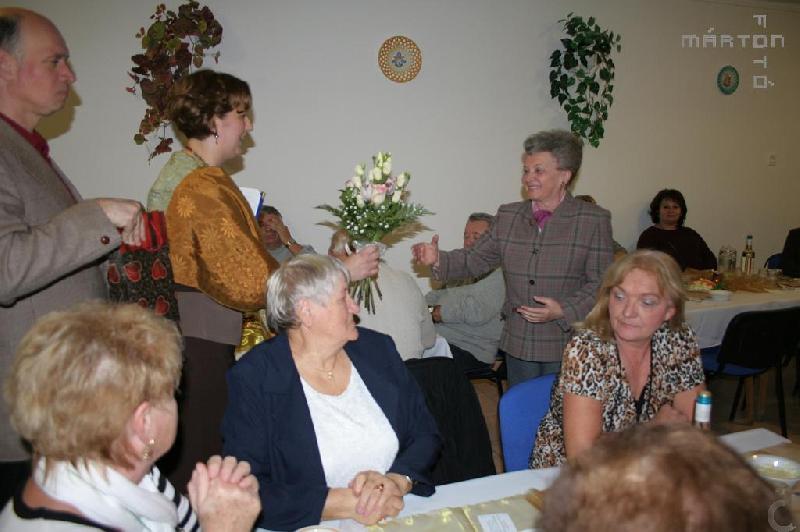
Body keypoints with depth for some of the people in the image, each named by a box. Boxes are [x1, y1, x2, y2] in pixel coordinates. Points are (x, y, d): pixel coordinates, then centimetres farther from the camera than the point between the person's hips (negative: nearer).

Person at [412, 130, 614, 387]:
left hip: (566, 347, -3)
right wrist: (438, 260, -9)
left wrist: (563, 310, -21)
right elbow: (475, 259, 8)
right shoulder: (508, 216, 7)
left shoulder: (594, 220, -6)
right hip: (518, 344, 4)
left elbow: (601, 284, -8)